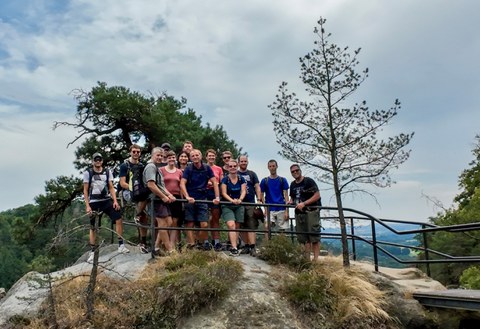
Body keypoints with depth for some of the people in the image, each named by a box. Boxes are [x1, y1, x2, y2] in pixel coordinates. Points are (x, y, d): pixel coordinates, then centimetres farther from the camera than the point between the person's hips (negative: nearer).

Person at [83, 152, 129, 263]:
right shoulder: (88, 173, 1)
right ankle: (92, 252, 13)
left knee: (119, 219, -14)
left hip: (107, 200, 2)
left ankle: (121, 245, -6)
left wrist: (115, 201, -7)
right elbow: (85, 191, 0)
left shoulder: (107, 172, 7)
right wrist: (87, 206, -8)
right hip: (94, 203, -1)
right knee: (93, 227, 4)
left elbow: (111, 187, 5)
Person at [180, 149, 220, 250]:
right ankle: (191, 245, 5)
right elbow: (182, 184, -11)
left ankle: (205, 242, 17)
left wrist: (217, 197, -10)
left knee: (204, 225, -5)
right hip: (190, 200, 0)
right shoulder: (188, 169, -2)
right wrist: (187, 197, -25)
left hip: (202, 199, 1)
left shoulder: (207, 168, 2)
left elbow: (214, 182, 0)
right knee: (190, 224, -1)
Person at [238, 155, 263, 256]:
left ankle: (253, 247, -13)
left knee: (252, 226, -9)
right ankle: (246, 246, 14)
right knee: (242, 227, 5)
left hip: (250, 203, -1)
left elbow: (257, 187, 7)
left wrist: (259, 199, -5)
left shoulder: (252, 174, 12)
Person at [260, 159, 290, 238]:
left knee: (282, 230, 3)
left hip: (281, 209, 1)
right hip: (269, 209, 0)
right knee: (267, 227, -20)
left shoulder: (282, 180, 7)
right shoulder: (264, 181, 7)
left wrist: (287, 211, -5)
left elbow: (286, 195, 4)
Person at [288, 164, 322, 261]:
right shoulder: (293, 185, 15)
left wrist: (304, 203, -18)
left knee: (314, 236, -8)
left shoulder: (308, 181, -5)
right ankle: (307, 258, 14)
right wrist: (290, 202, 3)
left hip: (311, 211, -7)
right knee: (304, 237, 8)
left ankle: (316, 258, -6)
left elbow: (317, 195, -12)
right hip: (299, 213, 7)